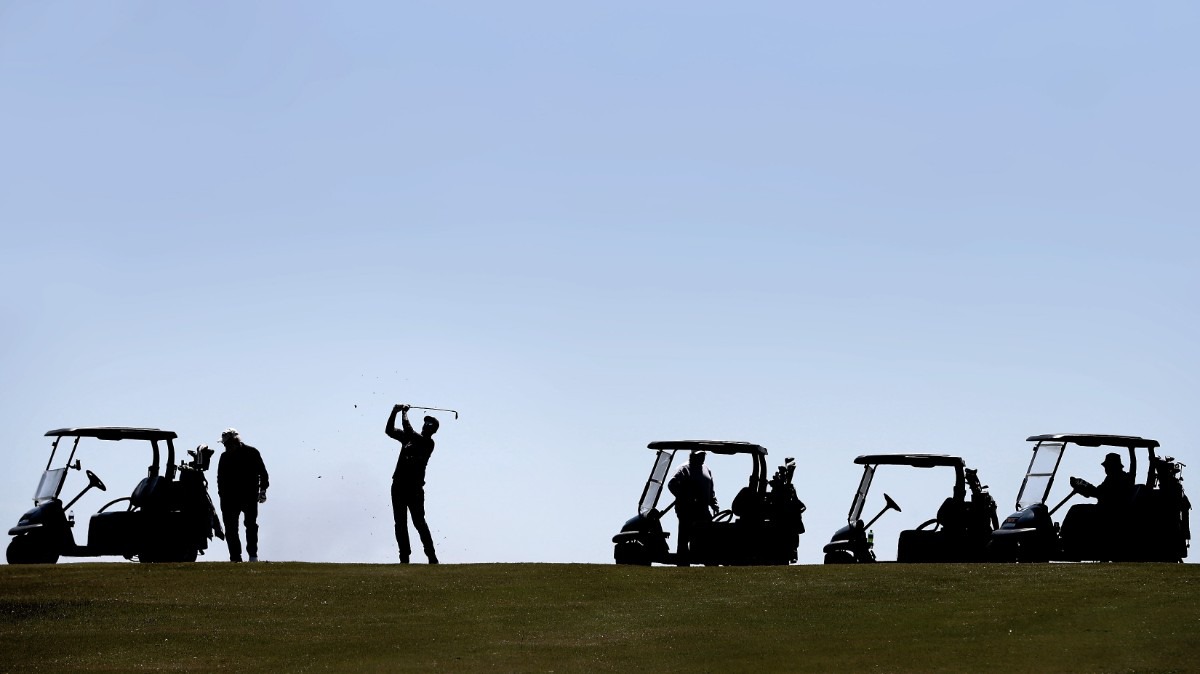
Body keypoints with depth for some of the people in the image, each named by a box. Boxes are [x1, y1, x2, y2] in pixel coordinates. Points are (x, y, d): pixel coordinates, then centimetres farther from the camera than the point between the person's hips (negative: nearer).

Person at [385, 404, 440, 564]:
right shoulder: (409, 437, 16)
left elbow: (408, 431, -16)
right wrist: (394, 413, 3)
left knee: (419, 521, -10)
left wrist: (404, 413, -5)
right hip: (398, 485, 6)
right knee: (400, 523, 3)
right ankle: (404, 556, 6)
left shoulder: (428, 443, -4)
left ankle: (431, 556, -7)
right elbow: (390, 431, 16)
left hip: (415, 487, -6)